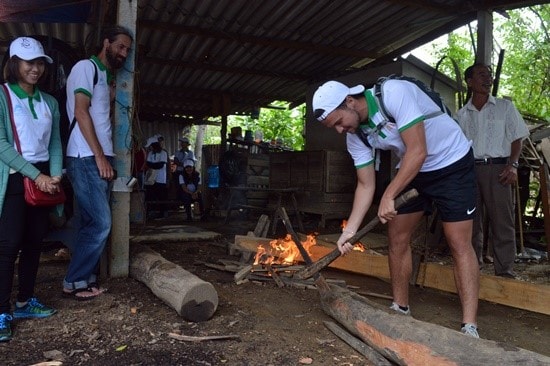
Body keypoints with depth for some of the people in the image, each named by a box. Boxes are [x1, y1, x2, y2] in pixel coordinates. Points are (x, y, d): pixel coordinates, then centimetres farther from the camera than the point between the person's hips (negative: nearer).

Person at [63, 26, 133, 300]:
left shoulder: (106, 76, 22)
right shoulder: (86, 66, -3)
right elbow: (80, 111, -14)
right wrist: (99, 156, -18)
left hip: (101, 159, 9)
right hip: (86, 159, -9)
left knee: (94, 223, 9)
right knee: (100, 223, -10)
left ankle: (87, 278, 16)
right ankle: (74, 282, 2)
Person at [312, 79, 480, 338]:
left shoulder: (394, 93, -29)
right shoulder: (355, 135, -8)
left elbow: (417, 152, -31)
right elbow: (365, 184, -4)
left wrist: (388, 196, -26)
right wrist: (350, 230, -12)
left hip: (452, 163, -6)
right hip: (411, 170, 7)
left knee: (459, 244, -9)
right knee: (396, 238, 6)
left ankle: (470, 328, -3)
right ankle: (400, 308, 21)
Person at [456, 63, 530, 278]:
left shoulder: (505, 107, 10)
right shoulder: (461, 114, 13)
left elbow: (517, 139, 7)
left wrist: (513, 165, -8)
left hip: (497, 168, -2)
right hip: (469, 169, 2)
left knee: (502, 221, -5)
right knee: (471, 220, 6)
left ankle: (505, 272, 1)